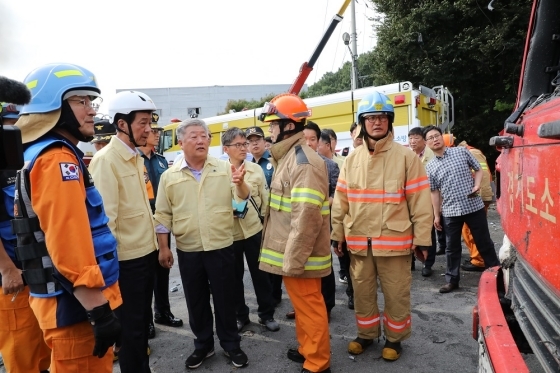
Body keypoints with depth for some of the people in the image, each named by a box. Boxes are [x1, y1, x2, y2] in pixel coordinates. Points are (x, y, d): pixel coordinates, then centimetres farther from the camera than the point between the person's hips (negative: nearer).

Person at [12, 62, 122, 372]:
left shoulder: (43, 157, 13)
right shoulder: (59, 160, -19)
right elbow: (69, 248, -27)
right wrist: (99, 311, -22)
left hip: (69, 301, 10)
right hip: (75, 305, -10)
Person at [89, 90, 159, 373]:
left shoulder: (136, 158, 9)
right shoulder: (105, 160, -17)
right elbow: (105, 218, -20)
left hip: (146, 252, 8)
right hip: (126, 258, -8)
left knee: (143, 318, 21)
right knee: (131, 325, 8)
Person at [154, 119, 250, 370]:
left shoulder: (224, 168, -2)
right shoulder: (169, 176, -1)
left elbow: (243, 198, -8)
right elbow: (163, 214, 3)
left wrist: (240, 183, -29)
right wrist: (163, 247, 1)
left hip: (221, 247, -1)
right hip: (188, 251, 1)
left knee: (225, 299, 11)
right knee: (196, 301, 16)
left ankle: (231, 344, 31)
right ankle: (203, 345, 36)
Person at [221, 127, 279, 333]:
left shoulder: (256, 169, 1)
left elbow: (265, 199, 5)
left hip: (254, 229, 1)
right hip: (230, 232, -1)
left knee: (260, 273, 10)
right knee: (235, 276, 13)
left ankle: (266, 314, 26)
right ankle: (240, 315, 30)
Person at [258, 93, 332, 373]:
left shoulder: (303, 161, -20)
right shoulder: (287, 157, 13)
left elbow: (306, 217, -26)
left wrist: (293, 259, -23)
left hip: (299, 255, -10)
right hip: (291, 253, 10)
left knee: (309, 306, 5)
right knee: (301, 304, 22)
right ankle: (306, 349, 40)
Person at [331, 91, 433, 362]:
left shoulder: (406, 156, -5)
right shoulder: (352, 159, 5)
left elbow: (420, 201, -5)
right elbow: (341, 201, 7)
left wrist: (421, 238, -6)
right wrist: (338, 233, 7)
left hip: (394, 240, -3)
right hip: (359, 241, 4)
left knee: (396, 294, 10)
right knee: (362, 291, 16)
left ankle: (394, 338, 33)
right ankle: (366, 334, 38)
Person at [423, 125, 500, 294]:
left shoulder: (462, 151, 0)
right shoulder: (430, 167, 3)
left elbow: (478, 169, 9)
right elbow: (435, 192, 8)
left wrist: (477, 186, -9)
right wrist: (436, 215, 7)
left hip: (474, 206, -1)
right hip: (450, 212, 1)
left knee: (484, 243, 10)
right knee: (452, 248, 9)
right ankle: (452, 280, 21)